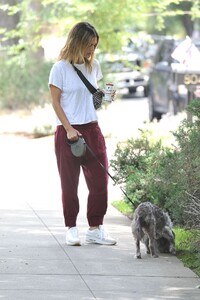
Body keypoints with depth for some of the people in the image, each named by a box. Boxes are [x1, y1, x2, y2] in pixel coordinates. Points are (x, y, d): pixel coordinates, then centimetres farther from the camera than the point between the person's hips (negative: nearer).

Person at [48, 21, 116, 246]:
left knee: (100, 179, 0)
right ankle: (71, 228, 12)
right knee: (69, 183, 2)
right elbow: (55, 102, -6)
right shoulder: (60, 68, -7)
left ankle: (95, 228, 8)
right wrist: (69, 129, -13)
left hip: (91, 128, 5)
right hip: (68, 131, -5)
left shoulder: (93, 65, 9)